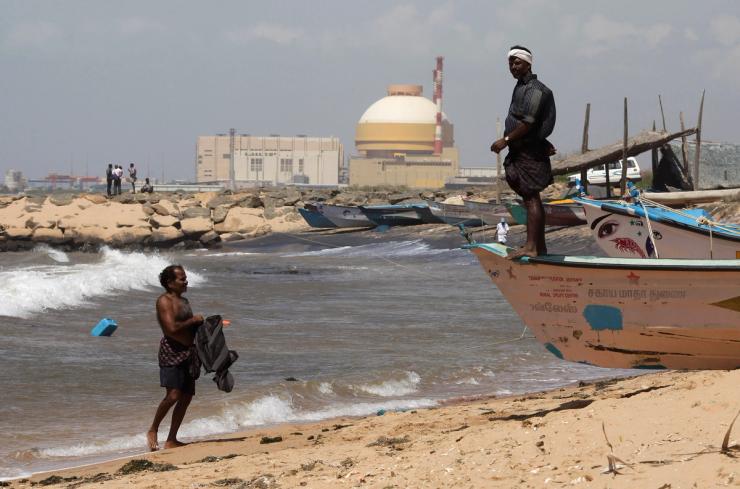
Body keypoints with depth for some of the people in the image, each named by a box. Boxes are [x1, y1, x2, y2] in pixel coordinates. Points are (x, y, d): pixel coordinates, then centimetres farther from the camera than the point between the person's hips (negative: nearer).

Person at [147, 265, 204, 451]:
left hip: (187, 352, 9)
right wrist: (193, 320, -10)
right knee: (173, 395, -18)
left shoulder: (183, 301, 19)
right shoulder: (164, 301, -9)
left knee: (186, 397, 6)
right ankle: (153, 430, 0)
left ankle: (171, 440, 11)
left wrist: (200, 324, 9)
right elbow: (172, 327, -21)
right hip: (171, 351, -9)